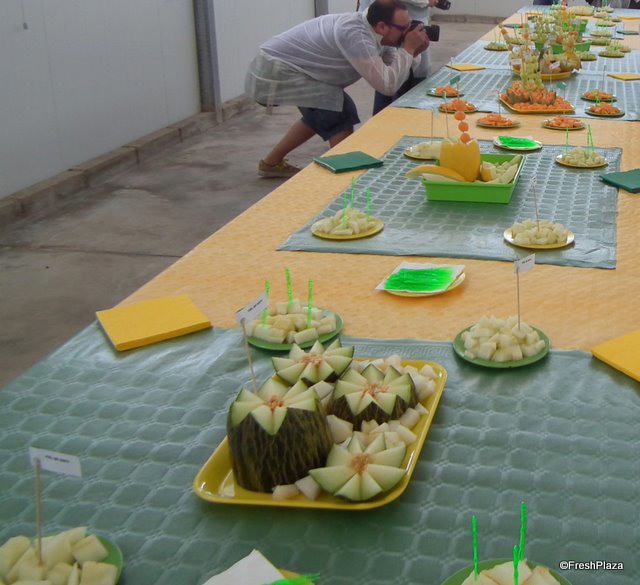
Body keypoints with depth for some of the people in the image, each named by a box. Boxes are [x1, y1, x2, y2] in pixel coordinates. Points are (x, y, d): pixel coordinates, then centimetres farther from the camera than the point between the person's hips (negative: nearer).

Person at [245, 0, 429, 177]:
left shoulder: (370, 30, 1)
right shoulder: (355, 35, -27)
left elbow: (391, 68, 7)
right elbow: (387, 84, -29)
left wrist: (413, 53, -10)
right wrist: (407, 49, -19)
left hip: (276, 65, 10)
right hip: (276, 71, -10)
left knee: (322, 115, 23)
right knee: (342, 113, -11)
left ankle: (272, 163, 31)